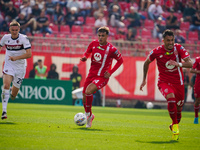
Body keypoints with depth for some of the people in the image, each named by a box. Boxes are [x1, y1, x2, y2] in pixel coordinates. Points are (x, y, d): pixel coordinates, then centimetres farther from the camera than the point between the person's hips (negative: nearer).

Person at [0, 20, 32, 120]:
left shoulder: (24, 38, -13)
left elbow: (29, 54, -21)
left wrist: (16, 58, -30)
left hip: (20, 67, -1)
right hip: (8, 66, 1)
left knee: (14, 93, 5)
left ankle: (13, 92, 45)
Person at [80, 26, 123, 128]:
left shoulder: (111, 49, -11)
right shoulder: (94, 44, 1)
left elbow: (120, 60, 2)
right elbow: (87, 52, 18)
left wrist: (110, 72, -6)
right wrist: (84, 57, -7)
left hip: (102, 77, -5)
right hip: (91, 74, 5)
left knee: (88, 91, -28)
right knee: (84, 98, 5)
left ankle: (88, 114, -9)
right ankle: (89, 116, 32)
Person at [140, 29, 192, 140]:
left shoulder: (179, 48, -10)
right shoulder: (156, 52, -10)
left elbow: (190, 64, -18)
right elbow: (146, 63, 9)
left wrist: (178, 64, -37)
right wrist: (144, 79, 11)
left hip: (178, 82, 2)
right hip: (164, 81, -2)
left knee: (179, 106, 9)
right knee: (171, 98, -31)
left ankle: (175, 125, 39)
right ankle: (175, 125, -15)